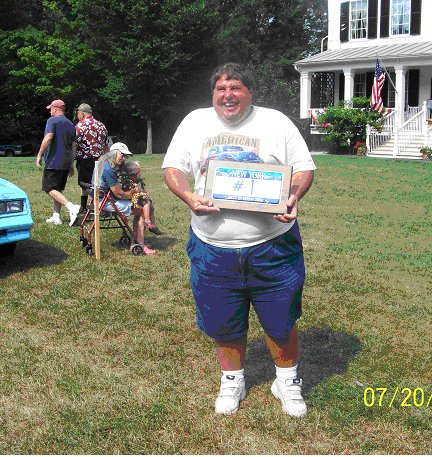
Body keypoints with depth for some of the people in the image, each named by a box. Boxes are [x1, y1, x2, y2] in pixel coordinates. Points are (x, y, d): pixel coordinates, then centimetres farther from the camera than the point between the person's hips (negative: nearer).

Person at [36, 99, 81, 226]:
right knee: (58, 189, 15)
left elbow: (48, 138, -19)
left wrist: (39, 155, -13)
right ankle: (56, 217, 14)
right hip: (66, 163, 8)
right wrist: (71, 165, 24)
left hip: (53, 162, -8)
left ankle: (72, 207, -26)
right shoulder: (71, 124, 18)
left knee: (50, 189, -10)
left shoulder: (52, 121, -5)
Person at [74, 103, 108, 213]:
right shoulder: (101, 125, 13)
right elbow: (106, 146, 17)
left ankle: (83, 208, -4)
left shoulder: (80, 126, -7)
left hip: (85, 159, -6)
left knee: (84, 184, -1)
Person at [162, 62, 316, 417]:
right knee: (223, 323, 13)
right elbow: (173, 166, 8)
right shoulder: (195, 122, 7)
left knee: (281, 321, 9)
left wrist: (294, 198, -19)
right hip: (213, 246, 2)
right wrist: (188, 196, -13)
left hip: (272, 245, -1)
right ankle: (233, 381, 37)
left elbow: (305, 168, 2)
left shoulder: (276, 122, 1)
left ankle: (288, 381, 33)